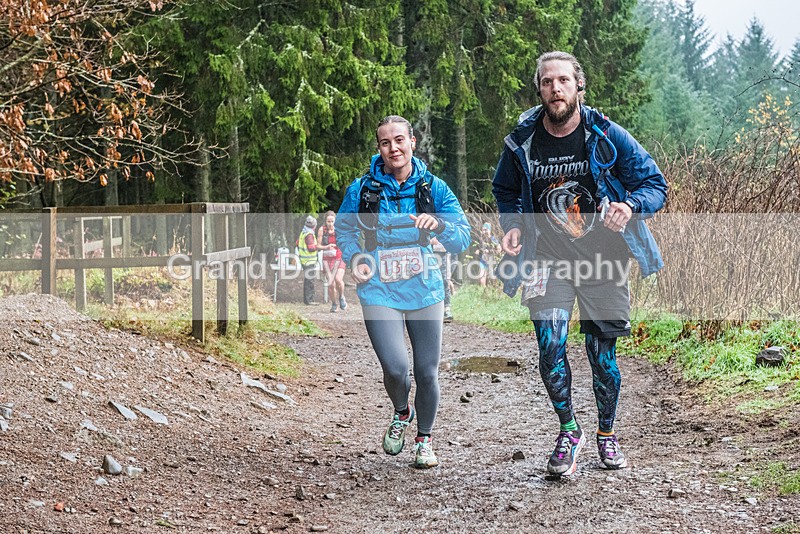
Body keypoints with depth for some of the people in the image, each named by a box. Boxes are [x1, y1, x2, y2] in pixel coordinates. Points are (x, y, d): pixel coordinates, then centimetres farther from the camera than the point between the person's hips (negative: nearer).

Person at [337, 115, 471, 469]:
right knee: (395, 368, -16)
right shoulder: (362, 189, -3)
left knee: (426, 371, 4)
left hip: (424, 290, 1)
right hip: (379, 292, -1)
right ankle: (401, 413, 21)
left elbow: (462, 240, -4)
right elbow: (344, 230, 14)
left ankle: (424, 440, 29)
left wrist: (438, 225, -24)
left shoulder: (433, 187, -1)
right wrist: (355, 258, -6)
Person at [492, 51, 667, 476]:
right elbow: (505, 192, 17)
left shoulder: (607, 137, -9)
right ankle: (569, 431, 10)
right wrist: (513, 226, -3)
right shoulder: (521, 142, -4)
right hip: (548, 261, 0)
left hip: (603, 262, 0)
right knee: (550, 349, -14)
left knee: (603, 357, 6)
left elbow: (655, 184, -2)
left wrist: (630, 205, -23)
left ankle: (606, 433, 32)